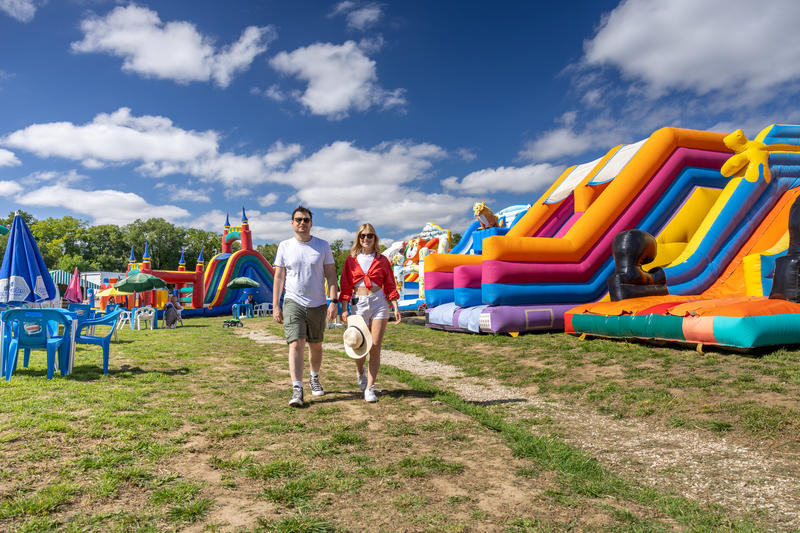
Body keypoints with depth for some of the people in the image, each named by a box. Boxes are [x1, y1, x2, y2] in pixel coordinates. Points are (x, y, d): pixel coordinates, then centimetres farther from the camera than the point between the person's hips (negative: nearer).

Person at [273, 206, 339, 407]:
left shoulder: (323, 246, 2)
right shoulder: (284, 246, 3)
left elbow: (331, 275, 2)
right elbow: (279, 277, 6)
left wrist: (334, 301, -8)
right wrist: (276, 305, 1)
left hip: (318, 305, 1)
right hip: (293, 303, -1)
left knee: (316, 346, 13)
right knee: (296, 344, -14)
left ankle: (314, 379, 36)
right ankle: (297, 390, -15)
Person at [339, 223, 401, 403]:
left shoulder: (382, 260, 8)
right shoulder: (351, 260, 7)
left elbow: (389, 285, 9)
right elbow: (346, 287, 6)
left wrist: (396, 307, 2)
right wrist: (344, 309, -3)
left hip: (379, 303, 0)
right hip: (358, 303, 0)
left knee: (375, 347, -5)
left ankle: (369, 388, 3)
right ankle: (360, 372, 37)